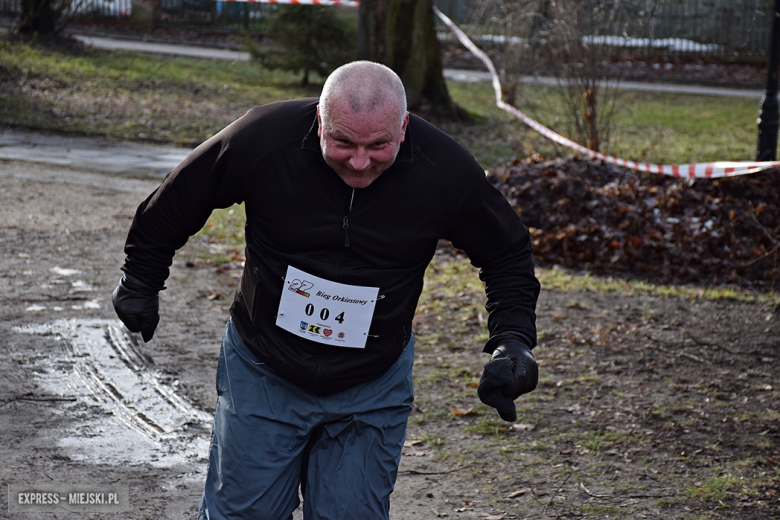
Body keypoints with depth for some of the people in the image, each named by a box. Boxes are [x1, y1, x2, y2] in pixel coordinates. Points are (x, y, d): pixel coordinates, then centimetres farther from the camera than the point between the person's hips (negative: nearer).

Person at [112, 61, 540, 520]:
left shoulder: (447, 172, -18)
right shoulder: (264, 139, -20)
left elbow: (508, 254, 0)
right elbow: (171, 206, -2)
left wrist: (513, 340, -14)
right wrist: (142, 283, 10)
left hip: (371, 391, 1)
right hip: (264, 374, 0)